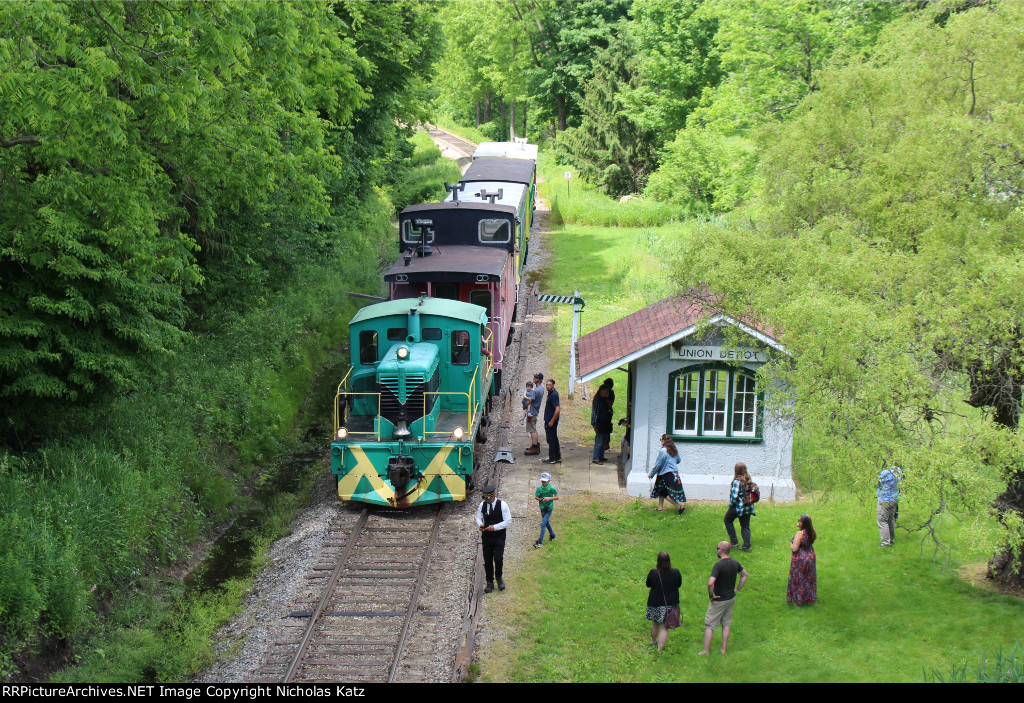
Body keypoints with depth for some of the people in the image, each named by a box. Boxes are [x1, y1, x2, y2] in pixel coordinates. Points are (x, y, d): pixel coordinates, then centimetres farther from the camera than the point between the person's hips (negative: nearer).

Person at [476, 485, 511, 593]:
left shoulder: (502, 505, -9)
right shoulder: (482, 505, 1)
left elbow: (508, 521, -9)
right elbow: (479, 518, 11)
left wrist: (495, 527, -19)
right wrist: (480, 524, -13)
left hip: (499, 536, -3)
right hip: (486, 536, 3)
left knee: (498, 558, -13)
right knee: (487, 560, 5)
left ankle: (499, 578, 13)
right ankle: (490, 583, 16)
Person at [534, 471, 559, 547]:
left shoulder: (551, 488, -17)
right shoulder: (539, 488, -7)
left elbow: (557, 497, -7)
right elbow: (536, 497, 4)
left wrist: (549, 498, -22)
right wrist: (541, 499, -16)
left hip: (549, 508, -5)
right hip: (542, 508, 5)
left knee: (543, 524, -13)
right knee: (547, 523, 21)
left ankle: (540, 541, -12)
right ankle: (552, 535, 45)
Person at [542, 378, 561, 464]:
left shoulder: (553, 395, -20)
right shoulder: (551, 393, 11)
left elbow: (557, 410, -27)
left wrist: (551, 421, -22)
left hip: (551, 421, -10)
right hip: (550, 420, 10)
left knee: (551, 440, -4)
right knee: (554, 439, 15)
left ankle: (552, 458, 2)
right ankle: (557, 457, 22)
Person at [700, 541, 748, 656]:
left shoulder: (718, 565, -25)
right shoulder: (734, 563, -1)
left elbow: (710, 583, -35)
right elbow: (745, 574, 15)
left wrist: (711, 595, -19)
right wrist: (737, 589, 16)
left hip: (719, 600, -7)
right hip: (731, 599, 7)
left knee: (709, 625, 5)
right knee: (726, 624, 17)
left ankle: (706, 651, 9)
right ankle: (723, 649, 23)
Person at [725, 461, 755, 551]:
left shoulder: (737, 481, -20)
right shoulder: (748, 480, 1)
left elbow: (734, 496, -24)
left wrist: (731, 503, -7)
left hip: (738, 506, -6)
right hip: (748, 507, 6)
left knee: (728, 520, 17)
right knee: (745, 526, 12)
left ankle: (734, 541, 16)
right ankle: (746, 546, 9)